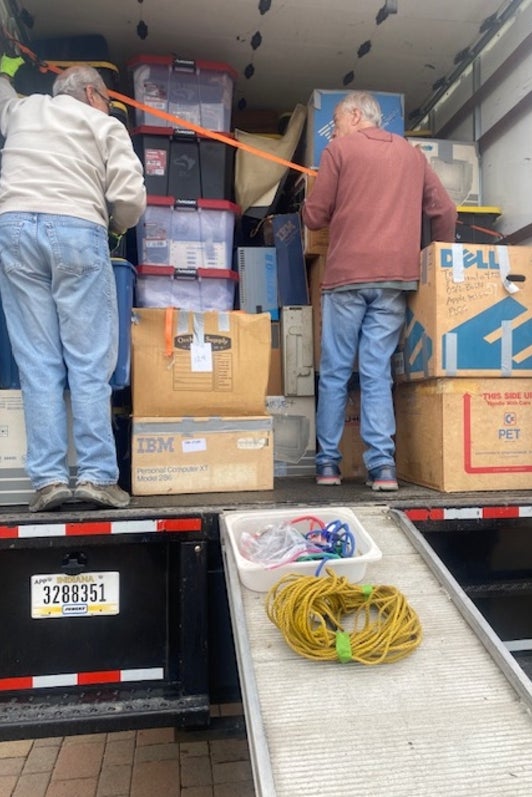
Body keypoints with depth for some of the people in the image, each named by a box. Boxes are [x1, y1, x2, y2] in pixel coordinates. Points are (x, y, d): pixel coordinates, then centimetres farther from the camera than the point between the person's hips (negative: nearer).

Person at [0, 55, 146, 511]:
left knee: (38, 363, 1)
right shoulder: (105, 125, 14)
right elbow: (130, 197, 0)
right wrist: (116, 226, 21)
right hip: (77, 231, -3)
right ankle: (97, 475, -5)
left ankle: (48, 479, -2)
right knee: (90, 363, -3)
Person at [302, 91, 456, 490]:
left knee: (335, 373, 3)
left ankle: (329, 462, 6)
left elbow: (314, 216, 5)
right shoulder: (412, 153, 19)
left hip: (347, 276, -3)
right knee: (378, 373, 3)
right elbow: (445, 211, 15)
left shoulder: (339, 149, 7)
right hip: (396, 277, 3)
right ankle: (382, 464, -5)